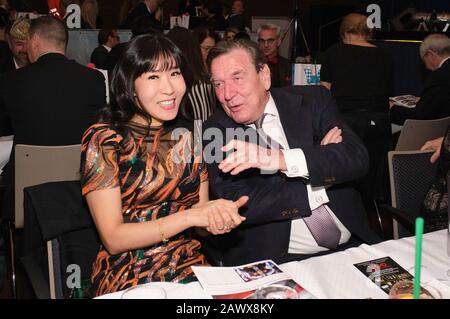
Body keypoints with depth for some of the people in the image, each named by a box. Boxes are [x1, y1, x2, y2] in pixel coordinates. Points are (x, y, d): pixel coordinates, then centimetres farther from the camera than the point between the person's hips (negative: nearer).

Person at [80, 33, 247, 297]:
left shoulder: (189, 138, 8)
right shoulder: (103, 140, -6)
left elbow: (202, 219, 12)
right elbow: (113, 239, -12)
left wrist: (219, 219, -11)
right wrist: (189, 216, -20)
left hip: (192, 268, 5)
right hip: (129, 279, -4)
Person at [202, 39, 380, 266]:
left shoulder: (313, 101, 3)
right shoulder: (215, 132, -1)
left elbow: (357, 158, -11)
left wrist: (281, 159, -25)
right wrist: (321, 168, -10)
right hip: (274, 259, -2)